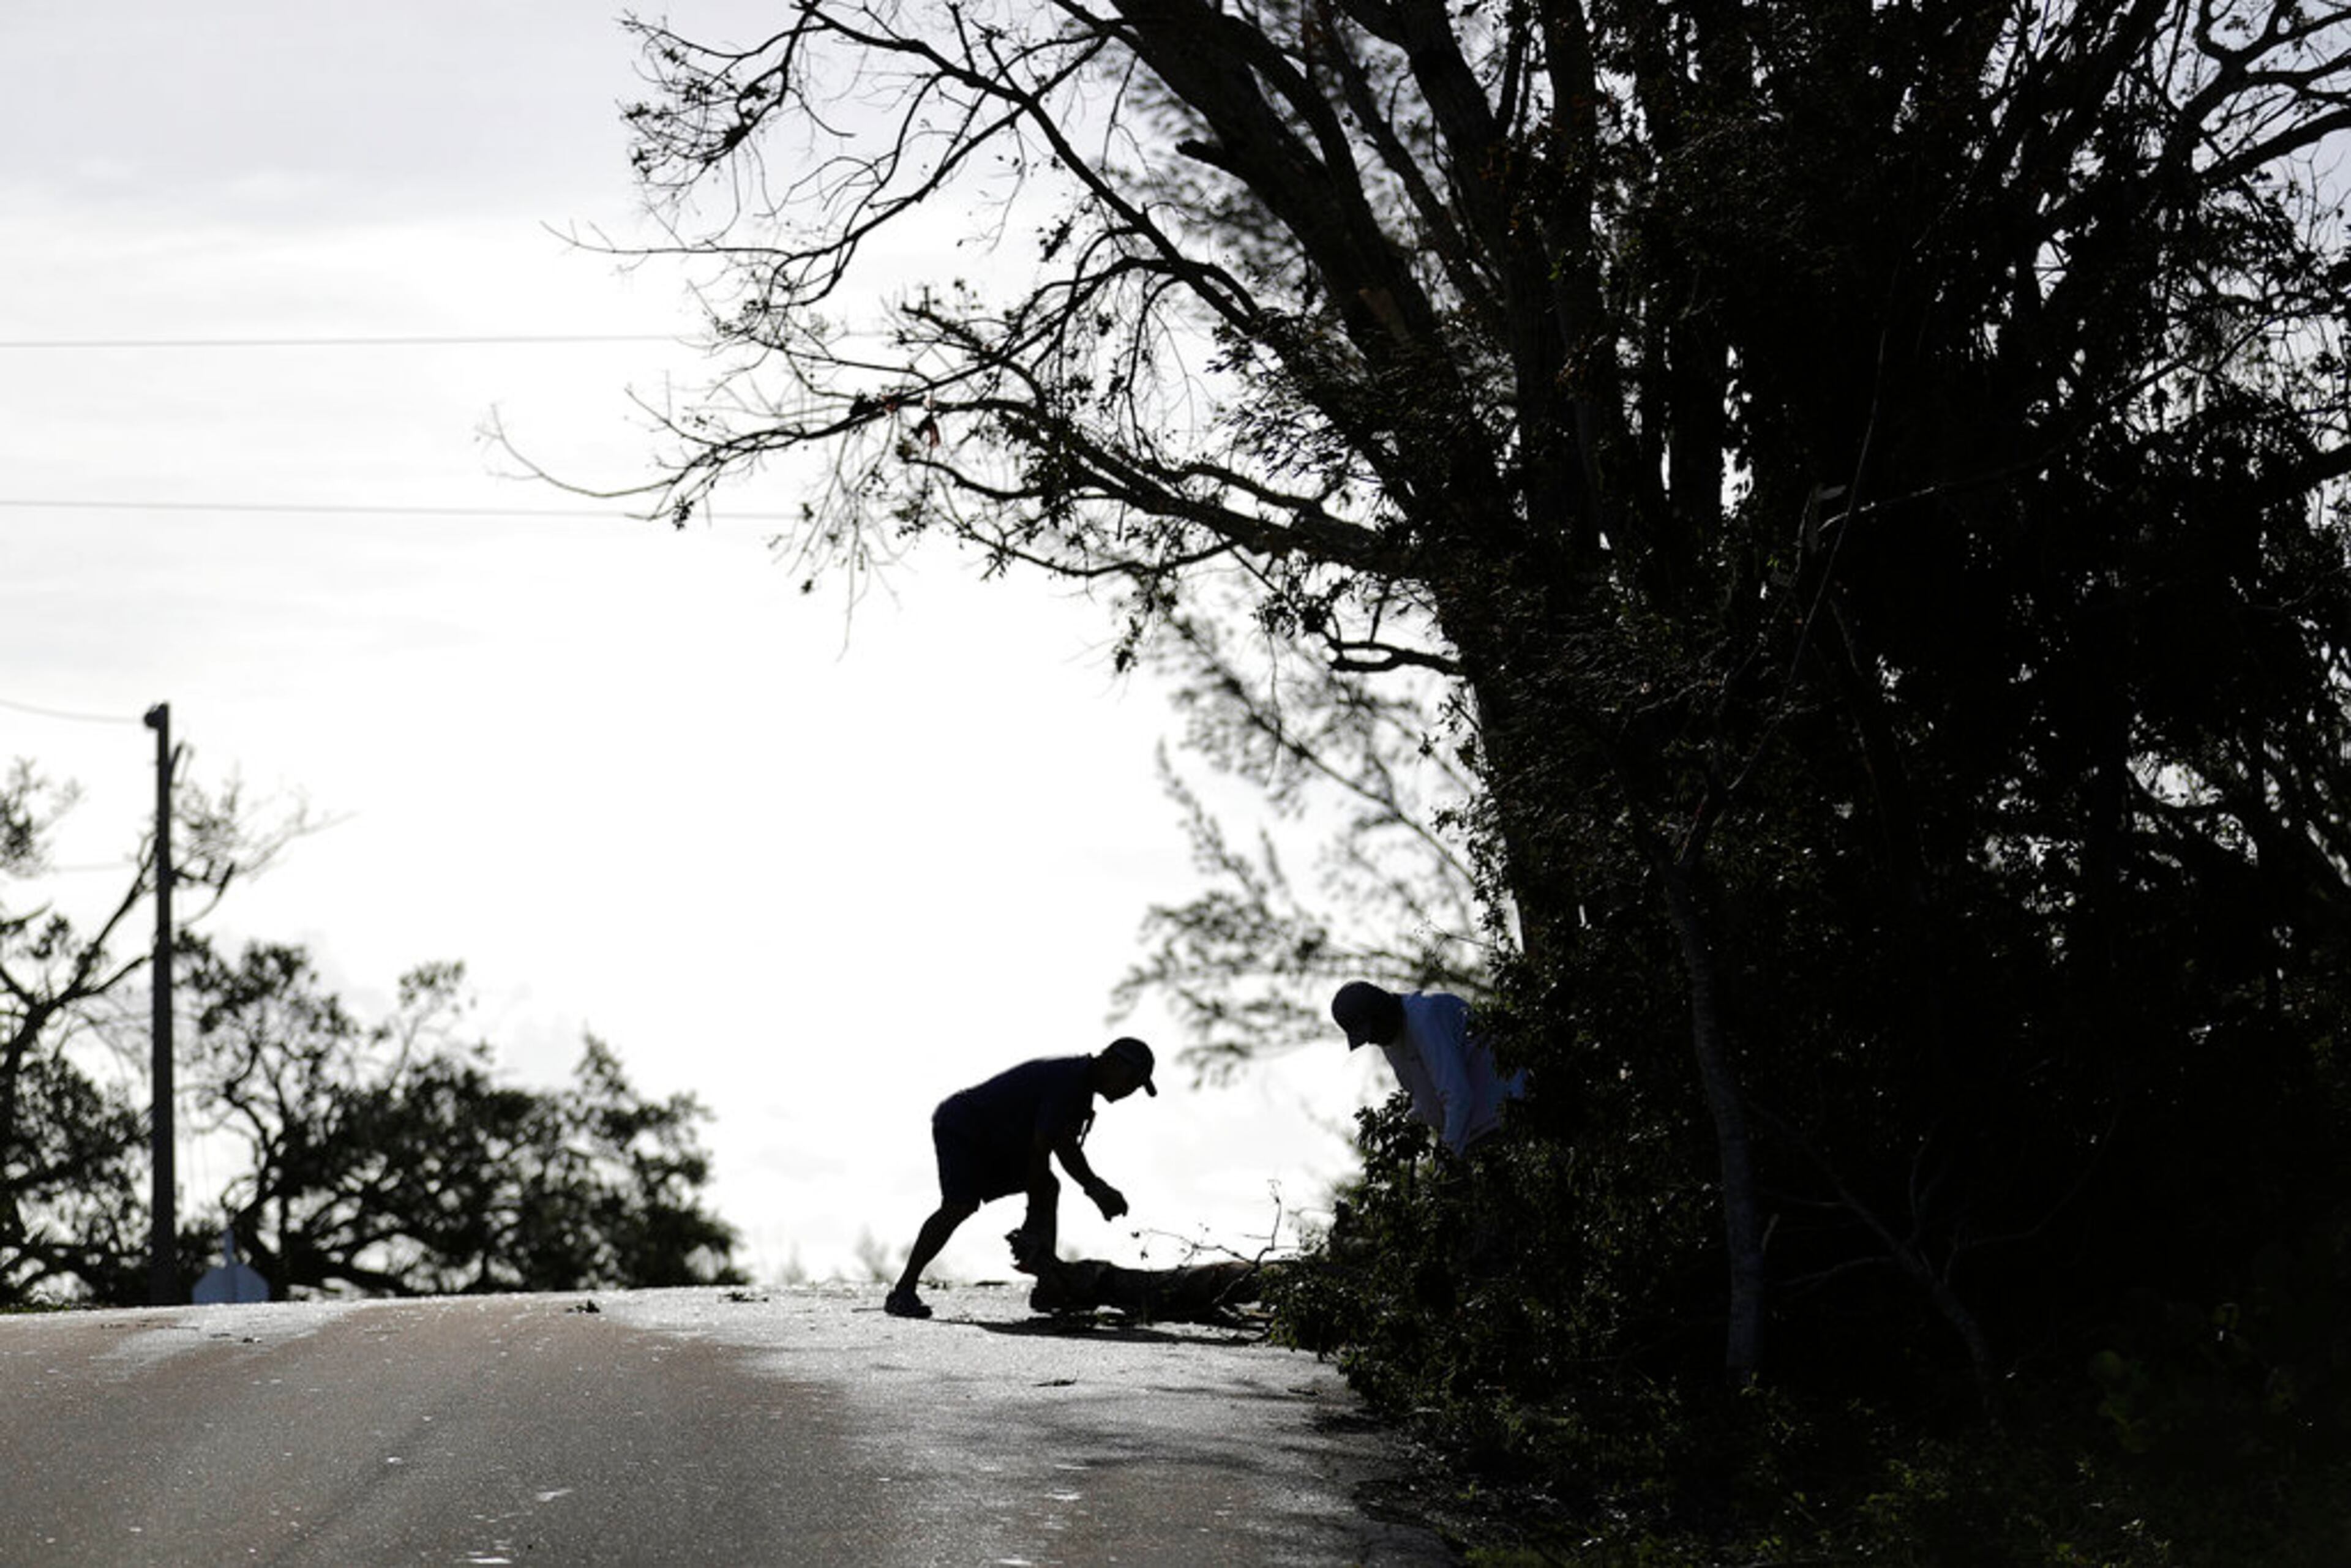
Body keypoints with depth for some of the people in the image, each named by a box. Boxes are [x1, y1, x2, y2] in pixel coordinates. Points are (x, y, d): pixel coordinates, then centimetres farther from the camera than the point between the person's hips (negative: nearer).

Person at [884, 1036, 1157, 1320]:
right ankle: (902, 1293, -27)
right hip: (959, 1128, -11)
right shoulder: (1067, 1081, -26)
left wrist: (1096, 1188, -1)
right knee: (961, 1206, -26)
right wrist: (1036, 1221, -20)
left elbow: (1065, 1147, 13)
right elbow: (1038, 1153, -26)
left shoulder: (1082, 1084, 7)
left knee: (1048, 1189, 8)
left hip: (993, 1141, 11)